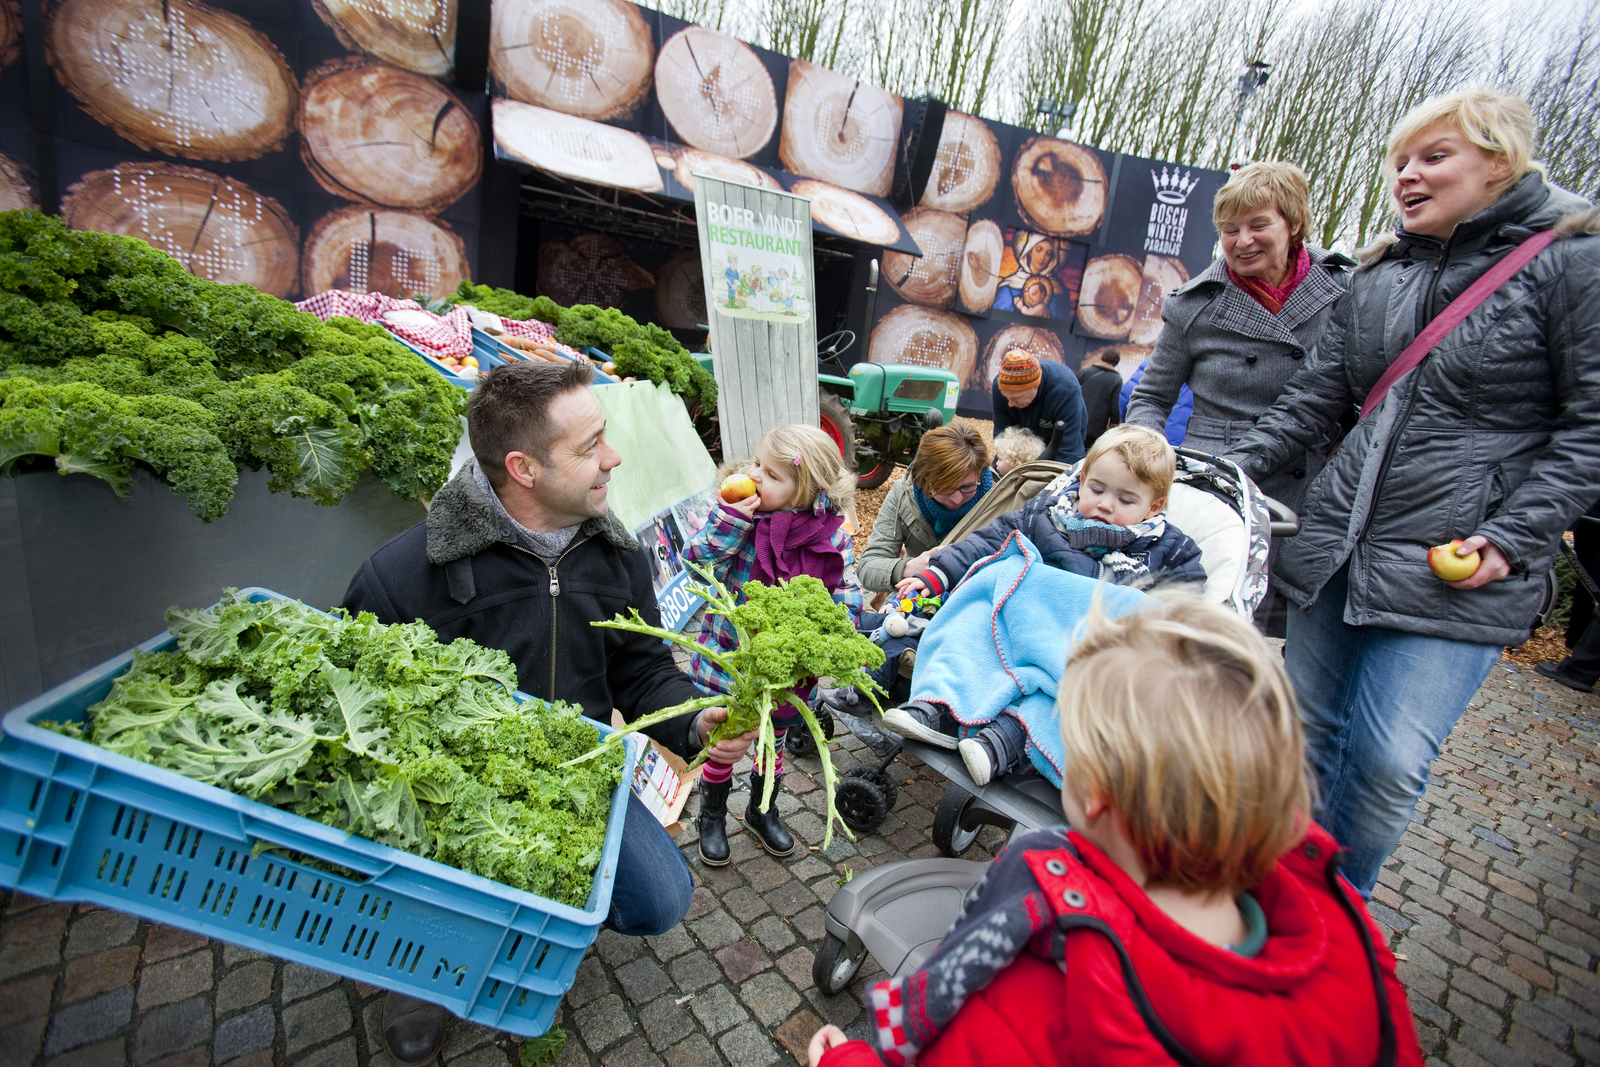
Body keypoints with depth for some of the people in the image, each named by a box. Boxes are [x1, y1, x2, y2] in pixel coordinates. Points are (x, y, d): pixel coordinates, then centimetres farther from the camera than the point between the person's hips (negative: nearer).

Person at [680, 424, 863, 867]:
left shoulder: (831, 536, -14)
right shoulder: (740, 515, -15)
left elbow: (848, 601, -7)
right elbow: (696, 558, -20)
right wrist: (730, 516, -30)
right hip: (727, 659, -1)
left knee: (773, 743, 23)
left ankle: (762, 812, 50)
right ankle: (712, 818, 43)